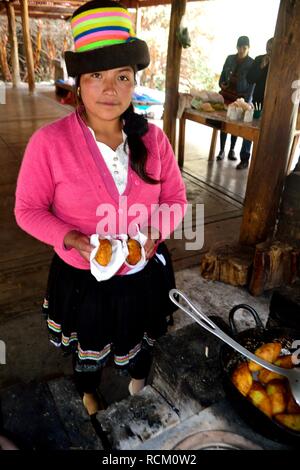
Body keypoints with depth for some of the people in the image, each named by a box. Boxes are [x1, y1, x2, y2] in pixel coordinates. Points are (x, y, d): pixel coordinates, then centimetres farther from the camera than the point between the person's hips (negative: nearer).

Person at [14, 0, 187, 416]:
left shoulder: (152, 138, -11)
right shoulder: (49, 142, -19)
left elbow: (176, 198, -1)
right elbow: (28, 209, -11)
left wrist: (154, 231, -21)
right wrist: (72, 239, -27)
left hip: (143, 274, 2)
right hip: (83, 279, -1)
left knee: (139, 343, 30)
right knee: (88, 348, 28)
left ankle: (138, 378, 67)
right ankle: (88, 391, 64)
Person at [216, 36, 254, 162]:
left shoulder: (251, 63, -2)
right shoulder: (230, 59, 6)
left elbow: (251, 83, -4)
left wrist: (247, 100, -13)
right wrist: (221, 84, -5)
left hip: (240, 97, -2)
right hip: (226, 94, 2)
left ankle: (232, 150, 14)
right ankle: (222, 150, 5)